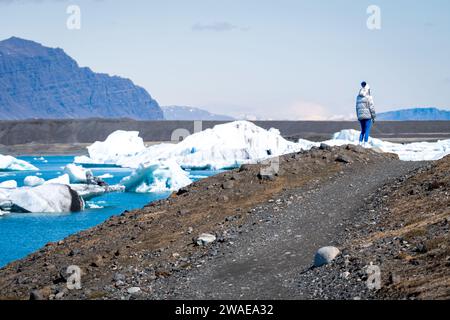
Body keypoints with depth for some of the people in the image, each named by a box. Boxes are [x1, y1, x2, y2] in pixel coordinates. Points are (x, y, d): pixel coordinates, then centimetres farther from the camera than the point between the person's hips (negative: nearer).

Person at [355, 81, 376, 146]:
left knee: (362, 131, 15)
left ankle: (360, 144, 9)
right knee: (367, 131, -4)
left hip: (360, 116, 6)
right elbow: (371, 107, -9)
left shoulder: (358, 97, 11)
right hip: (367, 116, -6)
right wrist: (373, 117, -2)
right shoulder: (368, 97, -8)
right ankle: (365, 145, -10)